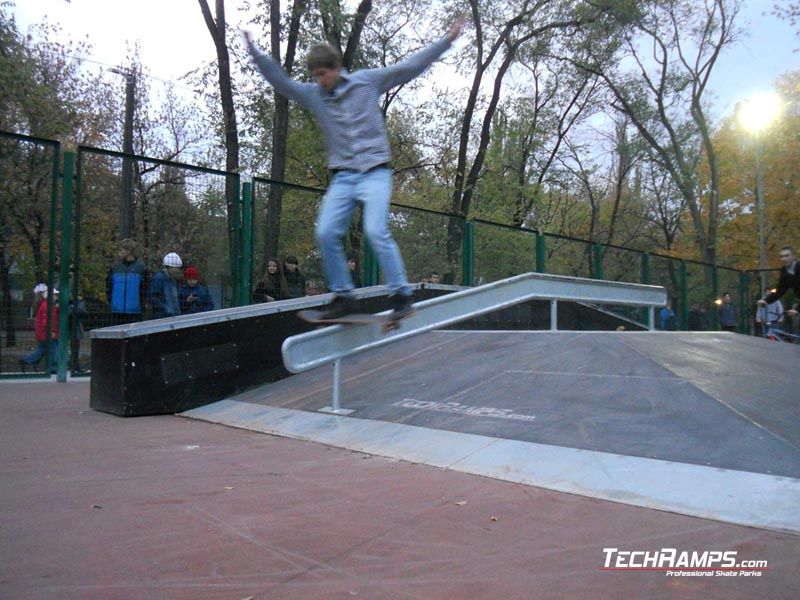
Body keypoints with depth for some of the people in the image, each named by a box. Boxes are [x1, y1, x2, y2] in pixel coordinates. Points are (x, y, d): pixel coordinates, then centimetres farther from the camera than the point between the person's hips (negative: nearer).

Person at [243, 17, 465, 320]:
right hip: (342, 177, 4)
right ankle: (343, 296, 6)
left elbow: (410, 66, 4)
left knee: (376, 231, -19)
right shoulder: (312, 95, 9)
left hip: (375, 172, -4)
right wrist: (254, 51, 4)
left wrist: (446, 41, 4)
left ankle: (401, 295, -8)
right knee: (326, 233, -8)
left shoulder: (368, 81, 3)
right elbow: (279, 79, 11)